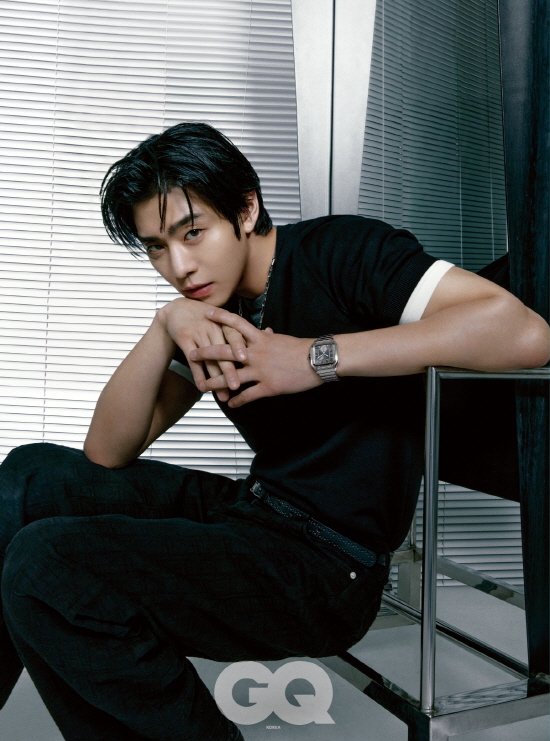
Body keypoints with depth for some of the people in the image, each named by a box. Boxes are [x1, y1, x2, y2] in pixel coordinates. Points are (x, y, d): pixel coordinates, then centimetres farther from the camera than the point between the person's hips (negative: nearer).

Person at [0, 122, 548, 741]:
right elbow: (106, 453, 4)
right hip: (250, 508, 8)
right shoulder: (209, 309, 11)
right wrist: (164, 328, -12)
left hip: (326, 561, -7)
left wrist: (319, 356, -23)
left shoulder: (339, 250, -9)